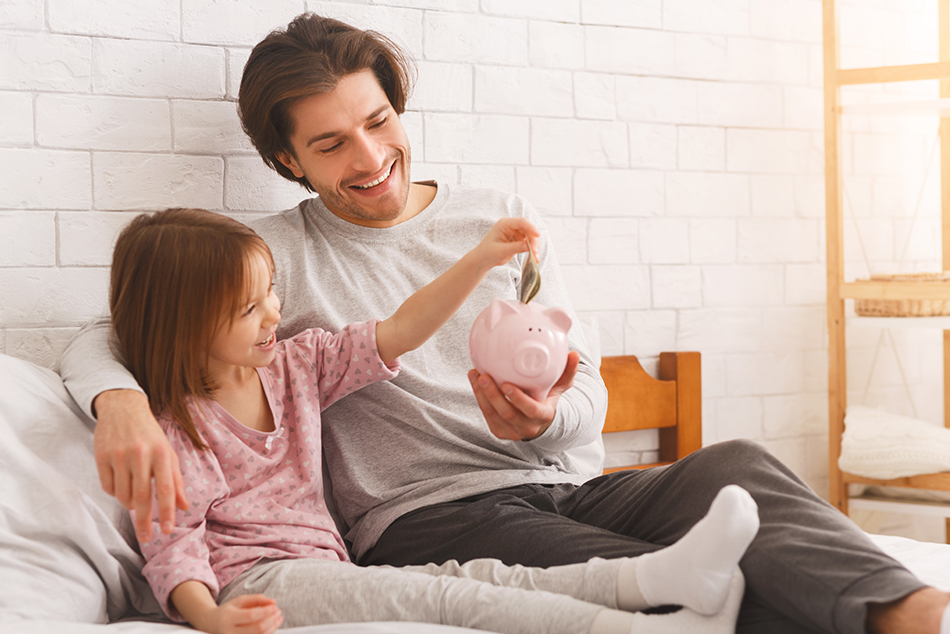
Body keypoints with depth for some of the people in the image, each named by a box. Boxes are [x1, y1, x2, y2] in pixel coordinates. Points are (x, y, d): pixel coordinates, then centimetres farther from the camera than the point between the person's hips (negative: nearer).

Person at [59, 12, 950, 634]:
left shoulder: (504, 222, 16)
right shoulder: (280, 257, 7)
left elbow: (589, 399, 11)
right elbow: (103, 337, 1)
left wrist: (549, 420, -15)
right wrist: (121, 403, -24)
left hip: (559, 486, 4)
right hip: (426, 519, -4)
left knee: (733, 465, -27)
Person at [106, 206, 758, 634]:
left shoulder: (294, 365, 16)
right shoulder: (175, 427, -4)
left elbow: (395, 335, 15)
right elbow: (174, 542, -10)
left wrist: (479, 261, 6)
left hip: (325, 571, 7)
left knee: (480, 576, -19)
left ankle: (661, 576, -38)